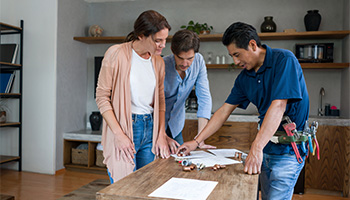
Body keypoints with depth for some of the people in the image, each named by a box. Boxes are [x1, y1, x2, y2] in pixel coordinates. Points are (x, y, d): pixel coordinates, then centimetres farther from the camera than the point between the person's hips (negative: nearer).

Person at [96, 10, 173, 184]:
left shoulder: (158, 62, 9)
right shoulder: (116, 54, -8)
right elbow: (102, 97, -9)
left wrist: (161, 135, 5)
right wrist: (119, 134, -15)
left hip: (149, 128, 6)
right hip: (123, 127, -5)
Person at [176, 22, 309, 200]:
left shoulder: (283, 60, -15)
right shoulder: (245, 77, 6)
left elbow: (278, 106, -25)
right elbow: (225, 110, 8)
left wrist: (256, 148, -32)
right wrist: (196, 142, 6)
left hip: (288, 148, -6)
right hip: (266, 147, 6)